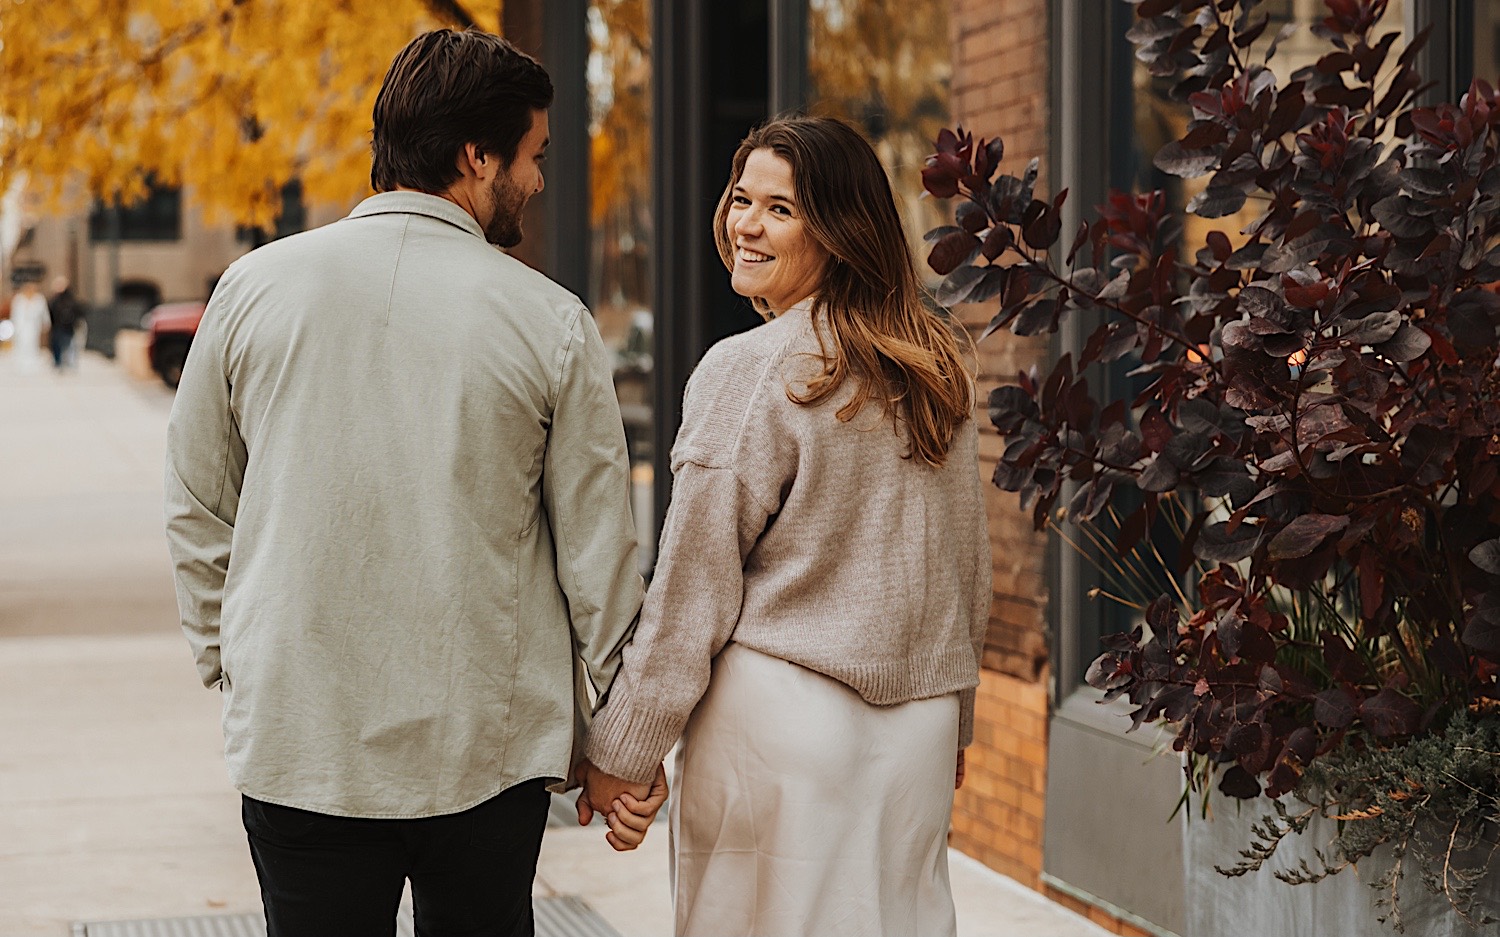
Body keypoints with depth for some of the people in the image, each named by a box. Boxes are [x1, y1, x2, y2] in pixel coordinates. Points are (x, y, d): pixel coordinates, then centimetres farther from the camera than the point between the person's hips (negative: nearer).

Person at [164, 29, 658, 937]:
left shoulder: (255, 289, -1)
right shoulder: (551, 323, -6)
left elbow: (197, 511, 7)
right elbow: (597, 548, -1)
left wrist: (230, 660, 20)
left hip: (296, 742, 1)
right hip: (489, 752, -1)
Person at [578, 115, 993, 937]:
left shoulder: (747, 369, -12)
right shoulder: (936, 368, 8)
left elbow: (692, 590, -11)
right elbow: (969, 572, 16)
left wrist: (618, 753, -3)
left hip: (781, 722, -7)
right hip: (918, 732, 7)